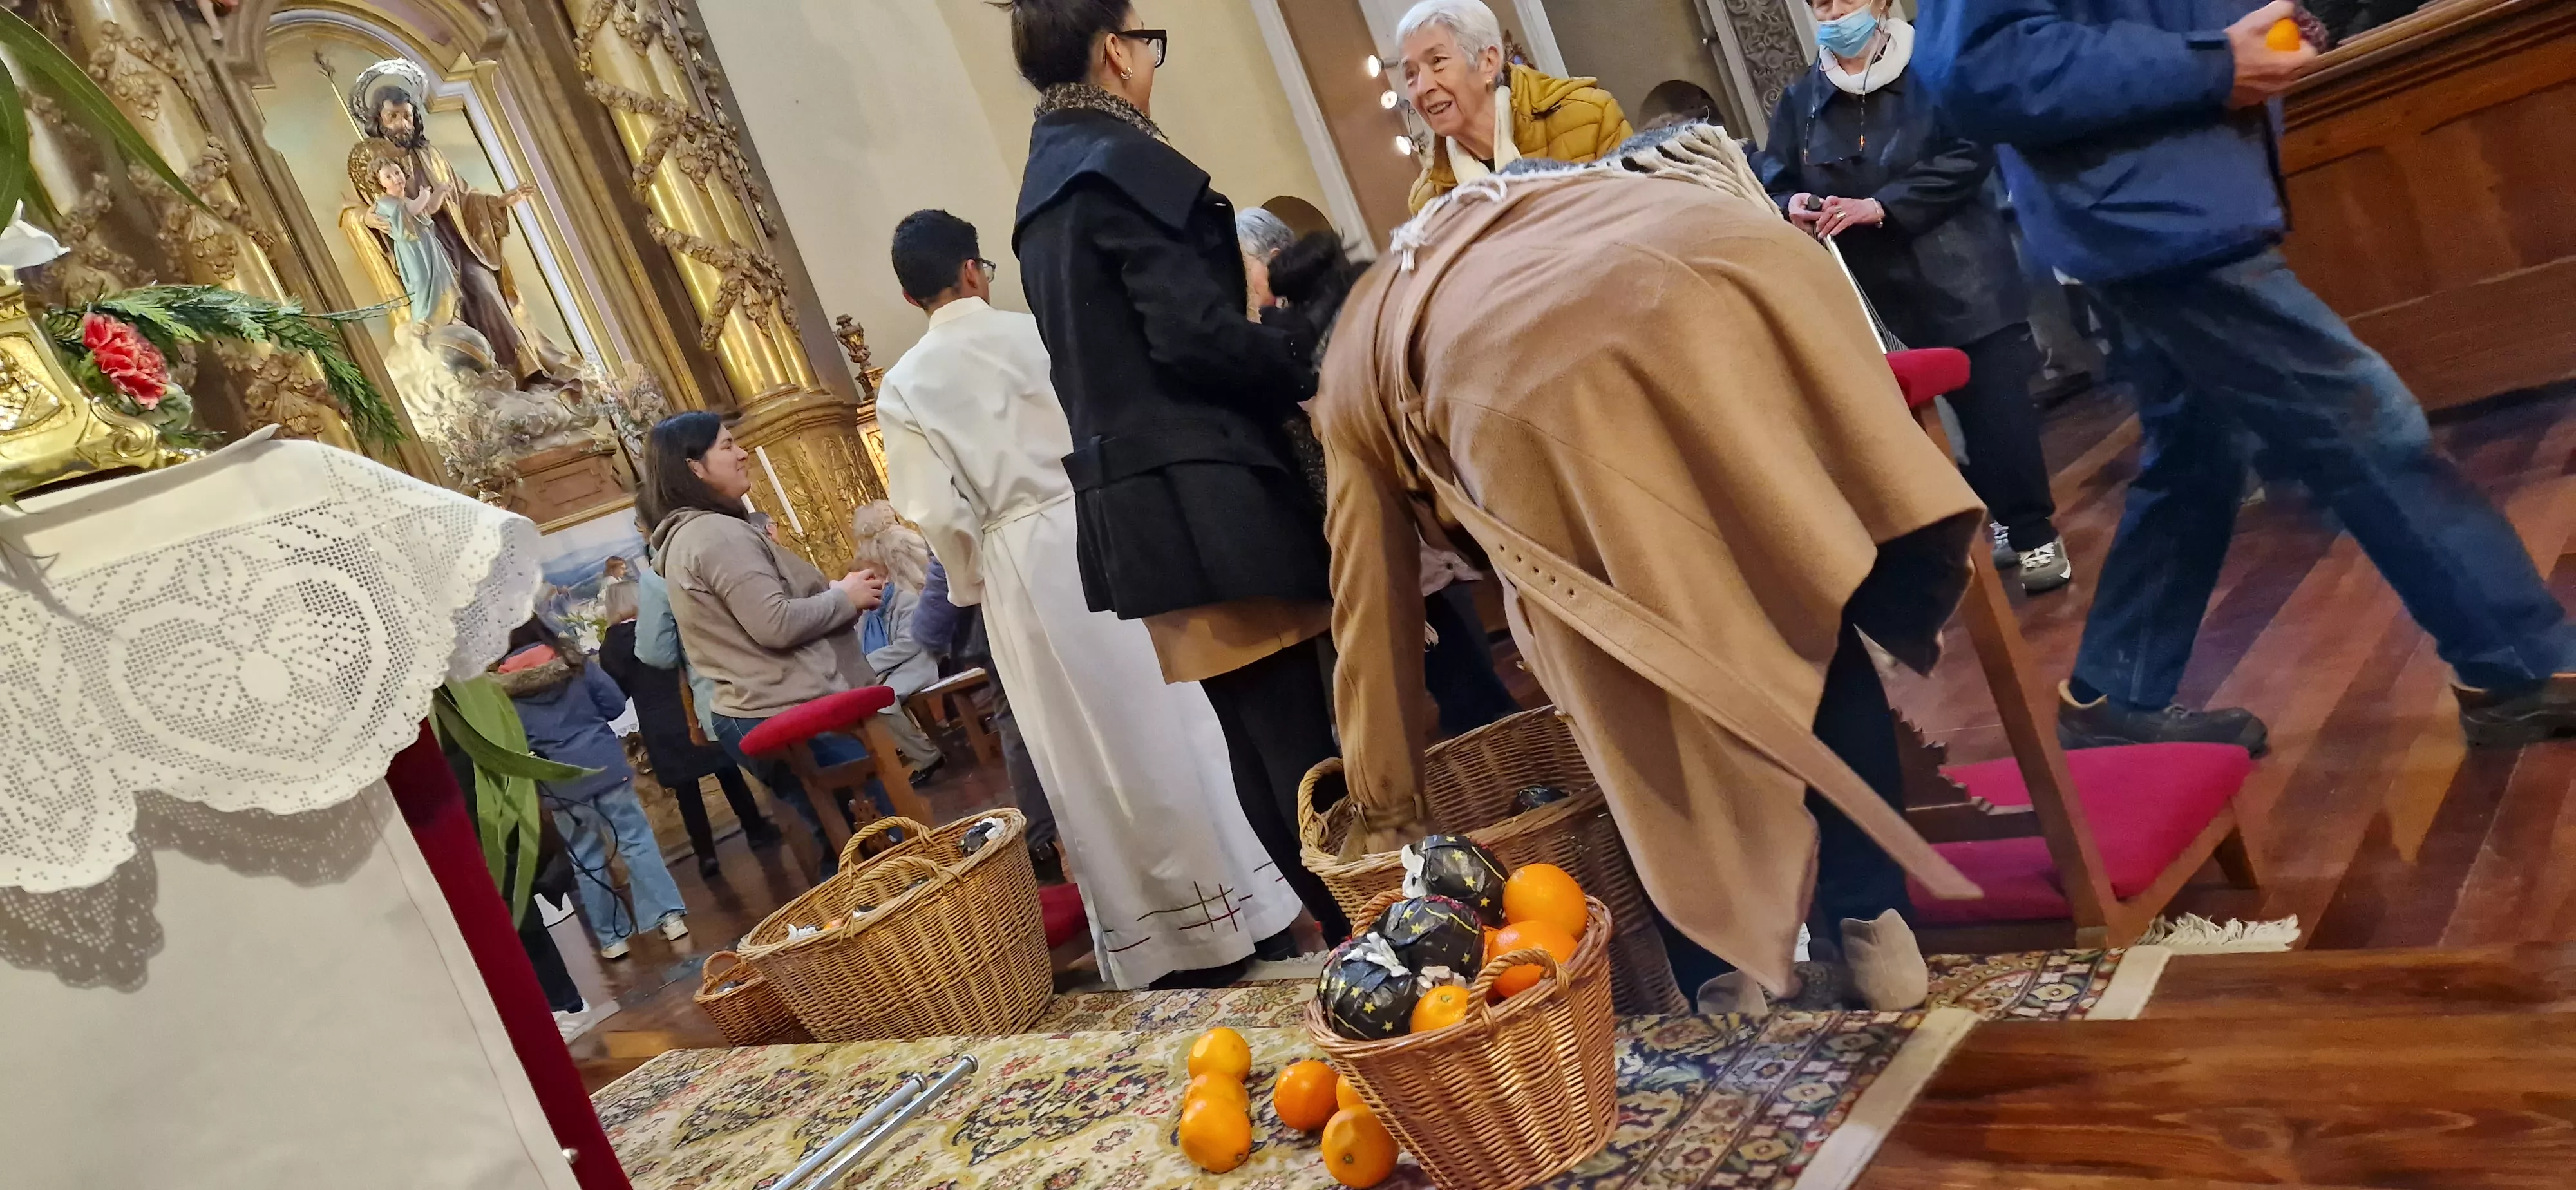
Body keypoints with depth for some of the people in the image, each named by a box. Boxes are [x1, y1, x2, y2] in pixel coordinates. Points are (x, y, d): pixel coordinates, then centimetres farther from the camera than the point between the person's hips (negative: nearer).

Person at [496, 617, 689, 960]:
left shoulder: (501, 687, -3)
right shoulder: (571, 660, 0)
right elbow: (615, 703, 2)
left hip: (560, 782, 0)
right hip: (605, 764, 0)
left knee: (586, 861, 10)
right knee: (636, 840, 7)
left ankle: (612, 938, 16)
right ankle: (670, 916, 5)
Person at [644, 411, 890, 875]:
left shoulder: (683, 538, 18)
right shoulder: (718, 533, -15)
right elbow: (776, 625, -23)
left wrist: (833, 593, 10)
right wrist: (845, 598, -9)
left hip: (754, 719, 11)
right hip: (796, 715, -11)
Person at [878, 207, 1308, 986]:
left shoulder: (903, 386, -1)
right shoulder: (1041, 330, -1)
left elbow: (937, 513, -5)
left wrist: (975, 586, 11)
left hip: (1018, 565, 0)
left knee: (1090, 758, 7)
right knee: (1173, 720, 9)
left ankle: (1164, 937, 16)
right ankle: (1254, 906, 16)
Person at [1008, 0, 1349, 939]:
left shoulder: (1043, 188, 18)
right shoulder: (1122, 163, -11)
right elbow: (1196, 336, -18)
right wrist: (1299, 352, -1)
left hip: (1131, 497, 9)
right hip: (1199, 494, -9)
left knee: (1259, 740, 13)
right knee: (1300, 741, -3)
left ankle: (1344, 928, 23)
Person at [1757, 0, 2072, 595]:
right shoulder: (1801, 99, 6)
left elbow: (1971, 153, -14)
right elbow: (1771, 186, 4)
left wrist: (1882, 206, -21)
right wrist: (1793, 207, -20)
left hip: (1965, 271, -3)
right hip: (1895, 289, 3)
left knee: (2001, 404, -6)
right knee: (1965, 409, 11)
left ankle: (2035, 534, 5)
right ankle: (2006, 522, 25)